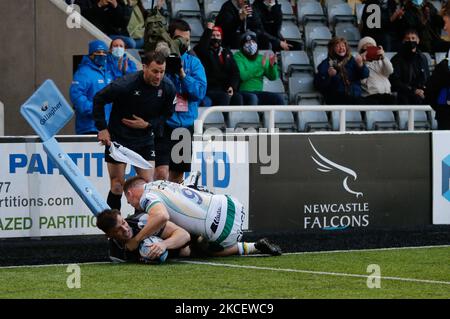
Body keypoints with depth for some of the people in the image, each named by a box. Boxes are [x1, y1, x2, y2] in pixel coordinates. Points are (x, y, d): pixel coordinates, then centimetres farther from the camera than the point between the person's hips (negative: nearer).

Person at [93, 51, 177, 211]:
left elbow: (167, 113, 7)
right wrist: (102, 128, -12)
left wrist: (148, 124, -10)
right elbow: (98, 99, -10)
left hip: (144, 140, 4)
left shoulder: (167, 88, -11)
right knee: (117, 188, -1)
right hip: (118, 139, -4)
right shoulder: (125, 84, -24)